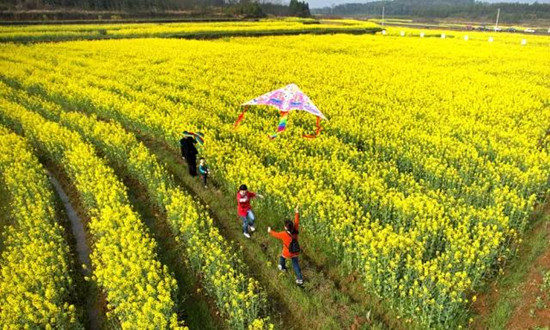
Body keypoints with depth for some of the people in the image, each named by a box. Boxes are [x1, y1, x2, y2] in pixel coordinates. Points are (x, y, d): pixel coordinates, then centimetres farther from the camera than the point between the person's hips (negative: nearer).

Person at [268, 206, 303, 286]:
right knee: (295, 264, 19)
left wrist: (270, 231, 9)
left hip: (287, 253, -3)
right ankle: (300, 279, 20)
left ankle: (282, 267, 60)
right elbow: (296, 222, -6)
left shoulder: (284, 234, -30)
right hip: (295, 252, 3)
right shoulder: (295, 231, -22)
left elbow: (276, 234, -11)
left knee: (282, 257, 32)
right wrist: (297, 212, 3)